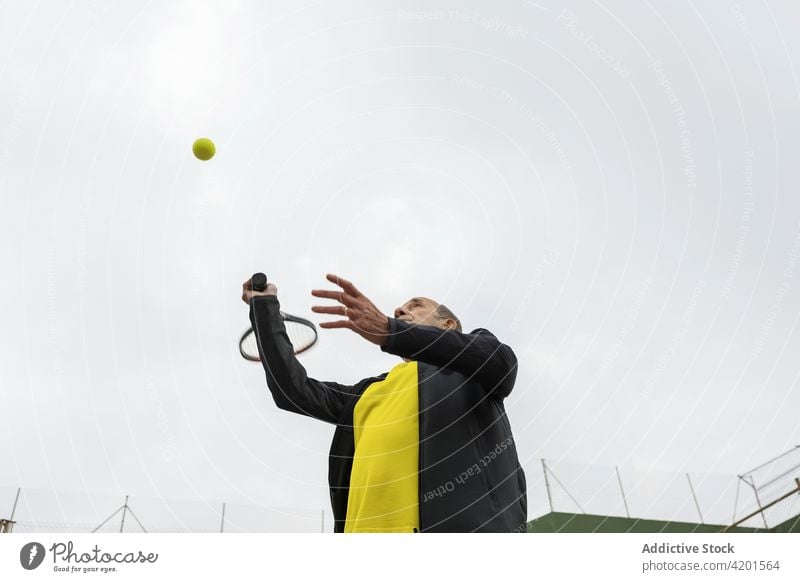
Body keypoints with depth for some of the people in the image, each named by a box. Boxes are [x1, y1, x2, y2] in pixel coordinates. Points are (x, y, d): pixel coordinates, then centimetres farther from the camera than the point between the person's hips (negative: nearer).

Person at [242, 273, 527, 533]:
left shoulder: (473, 355, 17)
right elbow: (293, 390, 25)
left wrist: (389, 330, -19)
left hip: (462, 523, -4)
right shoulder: (369, 392, 31)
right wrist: (264, 305, 31)